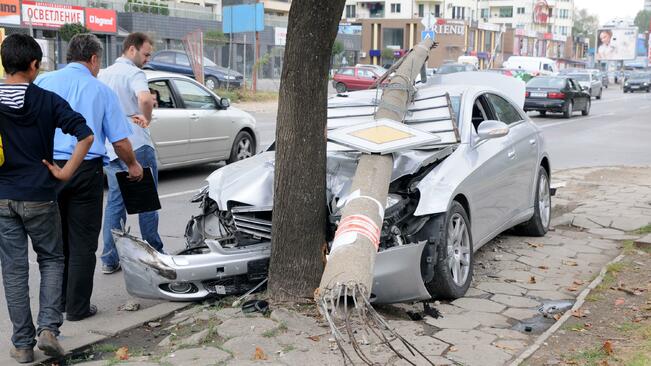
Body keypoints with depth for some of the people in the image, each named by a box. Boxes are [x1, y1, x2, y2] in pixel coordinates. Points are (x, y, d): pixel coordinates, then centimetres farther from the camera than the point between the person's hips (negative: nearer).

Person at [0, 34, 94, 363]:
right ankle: (48, 328, 0)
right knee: (51, 261, 15)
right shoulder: (48, 101, -7)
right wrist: (65, 172, -9)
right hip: (39, 196, -2)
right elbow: (85, 136, -16)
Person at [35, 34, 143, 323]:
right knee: (82, 243, 5)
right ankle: (77, 307, 8)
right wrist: (133, 165, 20)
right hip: (85, 171, -2)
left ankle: (58, 299, 26)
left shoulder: (43, 82, 5)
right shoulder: (101, 90, 2)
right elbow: (120, 140, 2)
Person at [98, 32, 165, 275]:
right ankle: (153, 253, 12)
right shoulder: (134, 73, -11)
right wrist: (147, 118, -13)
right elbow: (145, 99, -31)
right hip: (136, 145, -7)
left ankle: (110, 259, 10)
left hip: (110, 147, 7)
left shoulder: (103, 74, 15)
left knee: (114, 202, 10)